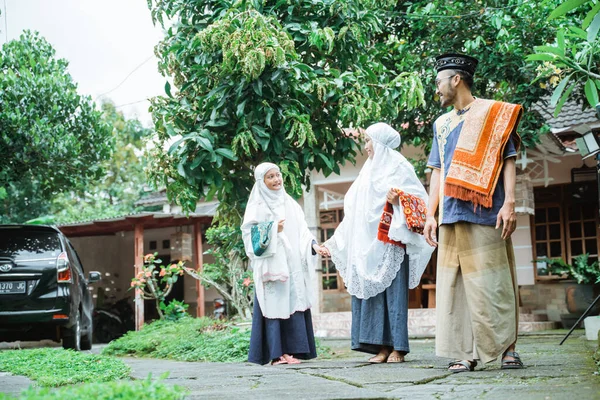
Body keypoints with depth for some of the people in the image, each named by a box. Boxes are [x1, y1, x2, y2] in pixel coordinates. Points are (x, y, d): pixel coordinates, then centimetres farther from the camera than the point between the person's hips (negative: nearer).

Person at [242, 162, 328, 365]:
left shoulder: (290, 204, 17)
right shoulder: (258, 206, 1)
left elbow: (302, 230, 13)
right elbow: (250, 235, -5)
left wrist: (313, 245, -3)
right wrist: (273, 231, -17)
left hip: (292, 263, 5)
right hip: (271, 263, -5)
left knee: (294, 302, 2)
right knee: (275, 303, -8)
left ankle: (293, 349, 5)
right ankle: (276, 353, -7)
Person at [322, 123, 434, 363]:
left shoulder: (398, 167, 1)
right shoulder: (369, 171, 21)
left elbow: (420, 198, -4)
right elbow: (356, 213, 23)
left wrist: (398, 200, -23)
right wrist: (335, 242, 22)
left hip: (391, 242, -7)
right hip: (368, 245, 7)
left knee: (394, 291, -8)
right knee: (371, 291, 0)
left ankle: (398, 348, -6)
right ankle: (382, 346, 1)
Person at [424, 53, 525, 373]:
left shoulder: (494, 112, 4)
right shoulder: (441, 124, 20)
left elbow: (508, 160, -1)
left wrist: (509, 203, -12)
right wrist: (430, 214, 12)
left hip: (485, 212, -5)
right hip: (451, 215, 5)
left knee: (490, 280, -5)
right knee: (455, 283, 0)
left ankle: (507, 347, 4)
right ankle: (465, 352, 2)